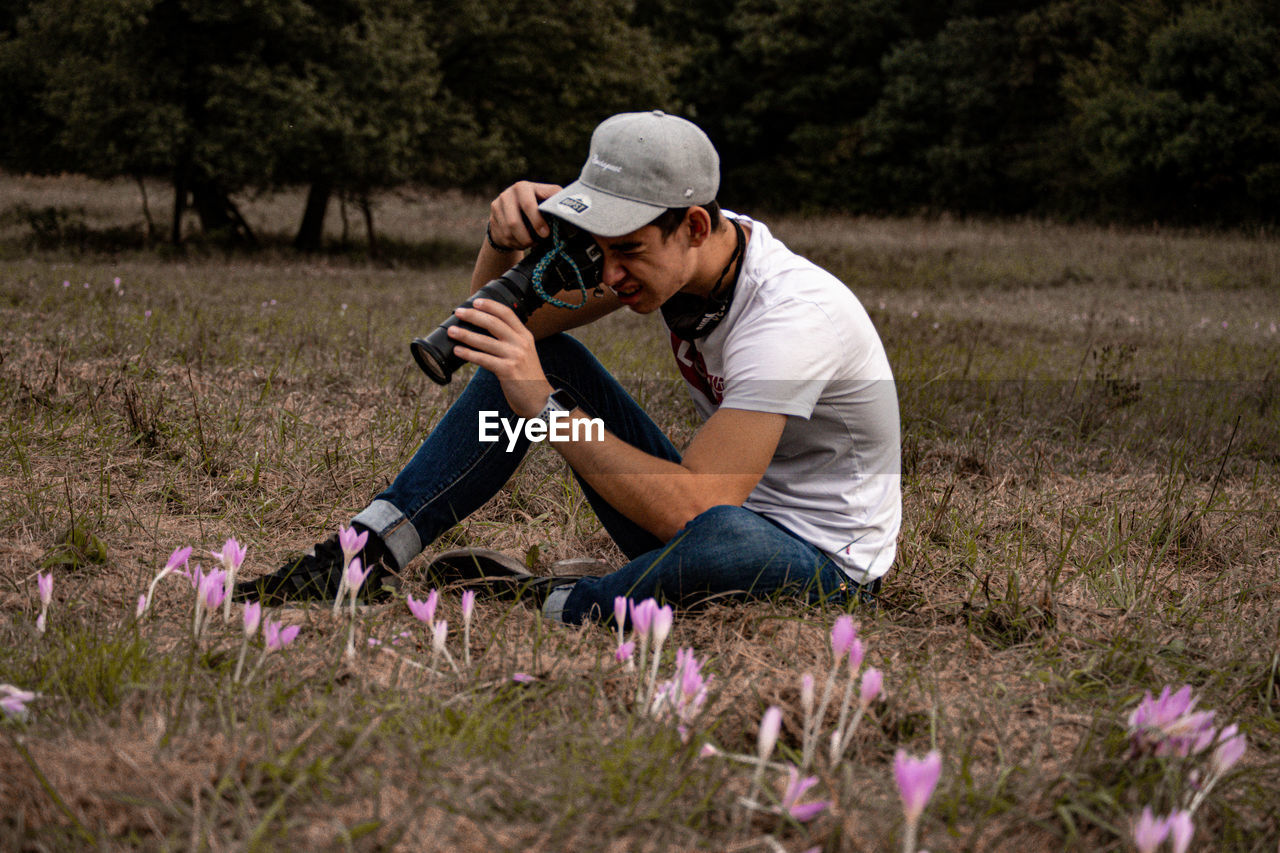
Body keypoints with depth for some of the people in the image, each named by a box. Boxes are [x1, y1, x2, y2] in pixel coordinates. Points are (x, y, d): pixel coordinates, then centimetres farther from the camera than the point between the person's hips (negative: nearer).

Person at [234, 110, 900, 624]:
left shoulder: (791, 316, -31)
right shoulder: (660, 245, -8)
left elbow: (690, 510, -38)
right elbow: (498, 317, -1)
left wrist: (546, 407, -37)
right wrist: (505, 238, -22)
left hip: (827, 564, -7)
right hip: (712, 506, 7)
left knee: (721, 539, -45)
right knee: (535, 354, -3)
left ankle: (543, 612, -18)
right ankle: (364, 558, -9)